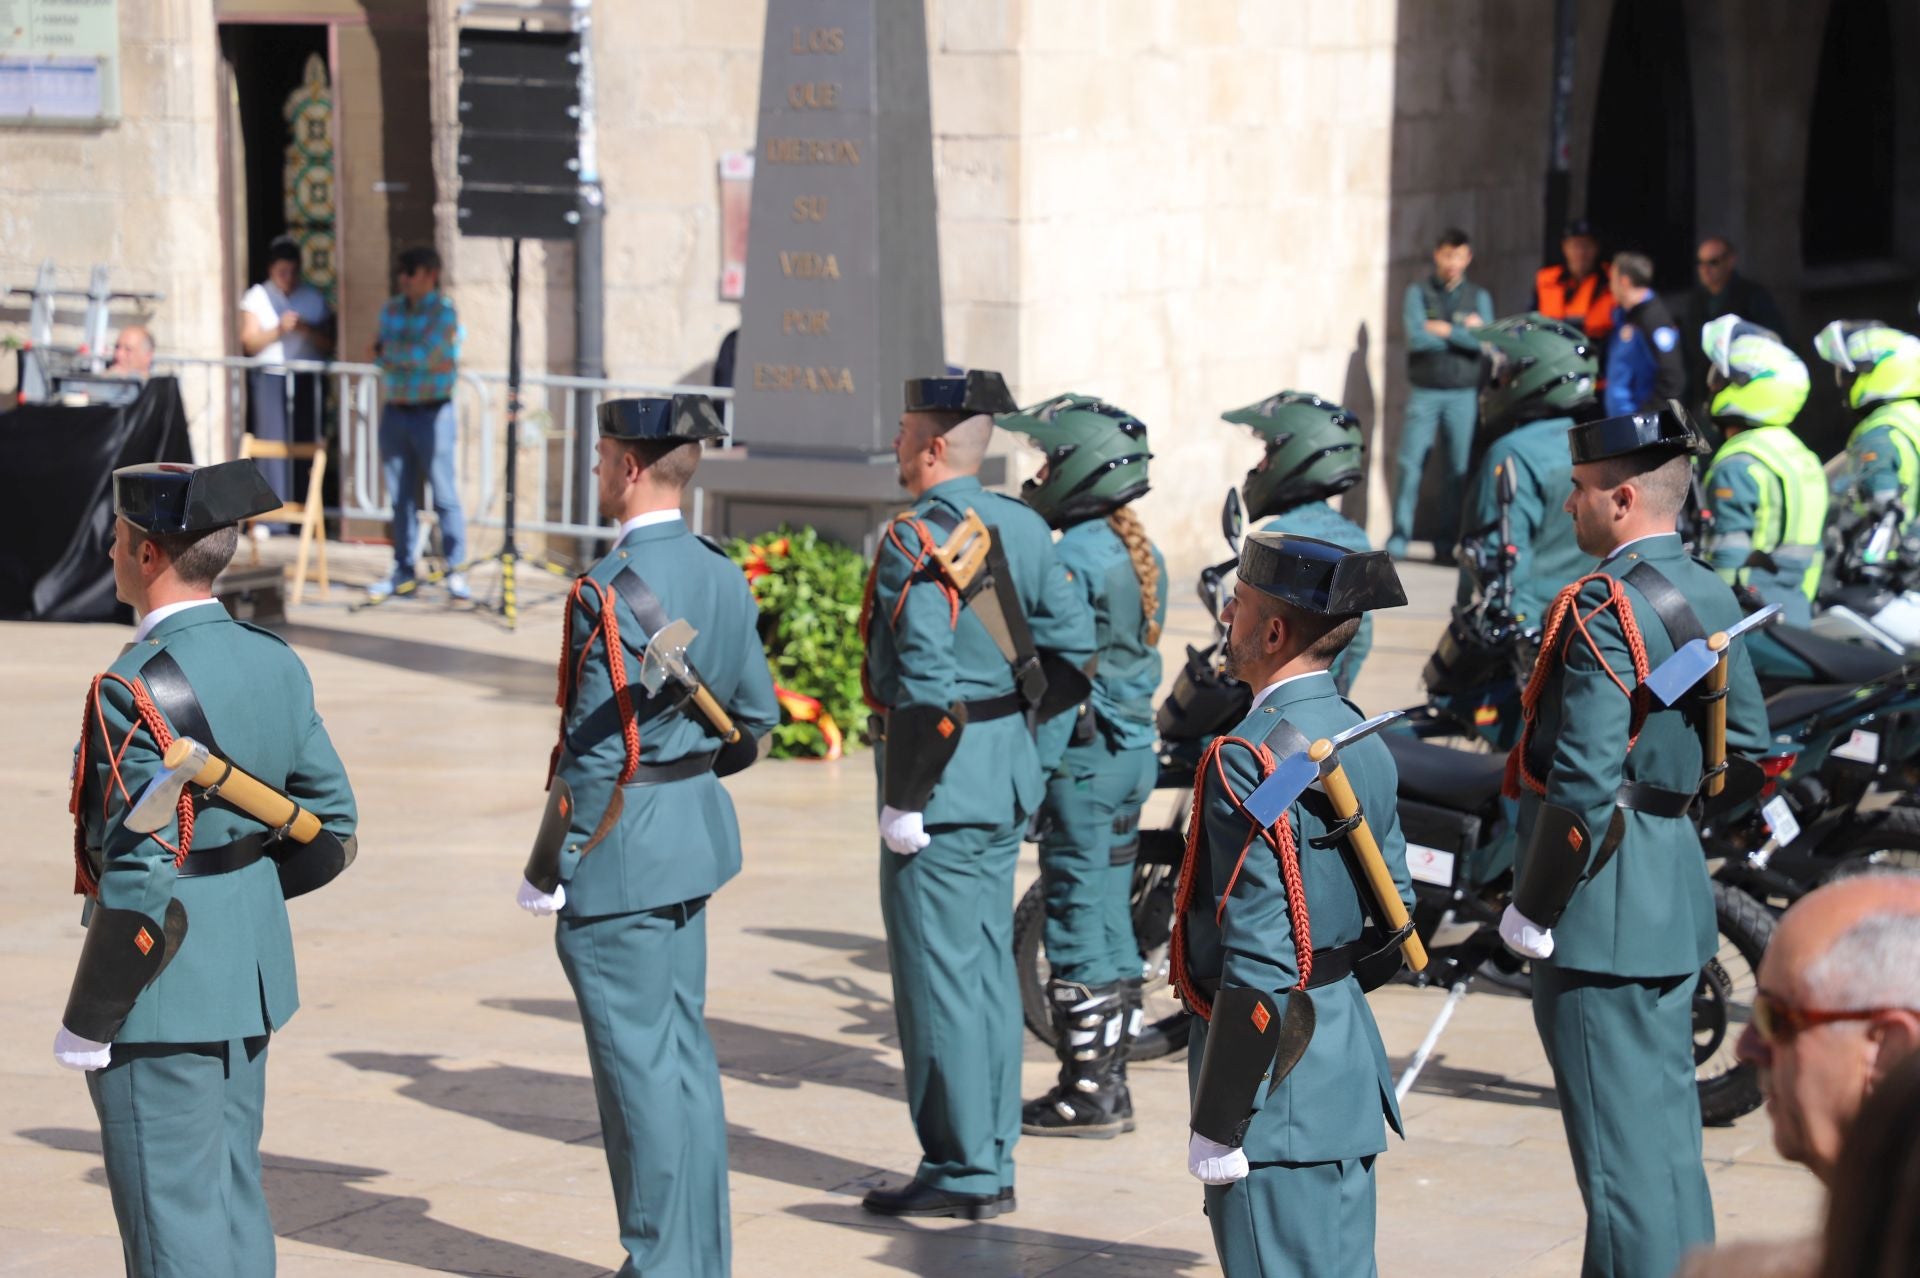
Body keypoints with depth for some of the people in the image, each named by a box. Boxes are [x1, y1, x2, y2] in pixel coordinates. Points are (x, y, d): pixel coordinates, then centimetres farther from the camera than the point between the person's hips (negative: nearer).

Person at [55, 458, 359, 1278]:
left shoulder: (139, 690, -21)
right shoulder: (272, 664, 3)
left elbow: (142, 885, -23)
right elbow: (330, 829, 10)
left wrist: (86, 1025, -14)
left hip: (162, 993, -8)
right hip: (250, 970, 8)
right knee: (231, 1204, 17)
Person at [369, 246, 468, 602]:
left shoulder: (444, 312, -6)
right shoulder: (391, 309, 11)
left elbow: (422, 353, -16)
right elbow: (384, 360, 5)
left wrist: (389, 351, -2)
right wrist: (409, 356, -13)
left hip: (432, 412, -5)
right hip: (395, 411, 5)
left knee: (444, 495, -5)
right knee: (400, 497, 8)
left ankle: (456, 571, 0)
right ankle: (403, 571, 14)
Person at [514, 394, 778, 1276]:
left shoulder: (608, 592, -20)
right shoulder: (722, 576, 5)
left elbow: (596, 754, -21)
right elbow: (755, 717, 12)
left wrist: (545, 872, -13)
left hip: (618, 849, -9)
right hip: (695, 839, 9)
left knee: (639, 1064, -1)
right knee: (684, 1053, 15)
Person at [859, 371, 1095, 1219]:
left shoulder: (916, 540, -16)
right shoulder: (1023, 527, 9)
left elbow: (926, 683, -22)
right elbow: (1070, 645, 10)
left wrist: (905, 798, -18)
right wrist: (1035, 758, 17)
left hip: (944, 776, -9)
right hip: (1009, 771, 9)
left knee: (937, 972, -2)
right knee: (988, 964, 14)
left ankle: (961, 1173, 1)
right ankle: (993, 1161, 19)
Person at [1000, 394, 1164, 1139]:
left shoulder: (1072, 558, -17)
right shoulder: (1141, 551, 10)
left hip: (1084, 755, -9)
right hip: (1135, 749, 9)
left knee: (1077, 918, -3)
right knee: (1110, 917, 14)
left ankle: (1086, 1093, 1)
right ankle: (1108, 1084, 20)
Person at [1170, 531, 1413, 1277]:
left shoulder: (1251, 761, -18)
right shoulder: (1364, 746, 9)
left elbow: (1258, 964, -21)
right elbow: (1399, 916, 16)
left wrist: (1217, 1125, -17)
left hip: (1277, 1101, -9)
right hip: (1350, 1070, 9)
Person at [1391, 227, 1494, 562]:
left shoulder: (1478, 296, 8)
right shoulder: (1419, 292, 4)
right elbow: (1416, 338, -11)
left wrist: (1443, 330, -11)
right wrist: (1464, 333, -7)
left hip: (1463, 395, 1)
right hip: (1424, 392, -1)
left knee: (1459, 470, 0)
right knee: (1410, 465, -8)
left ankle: (1446, 543, 6)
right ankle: (1399, 538, -2)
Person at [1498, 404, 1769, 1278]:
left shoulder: (1603, 608, -19)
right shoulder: (1711, 597, 9)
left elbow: (1581, 782, -24)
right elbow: (1748, 750, 16)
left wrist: (1532, 911, -15)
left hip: (1602, 910, -9)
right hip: (1678, 899, 9)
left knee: (1619, 1147, -3)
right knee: (1667, 1131, 17)